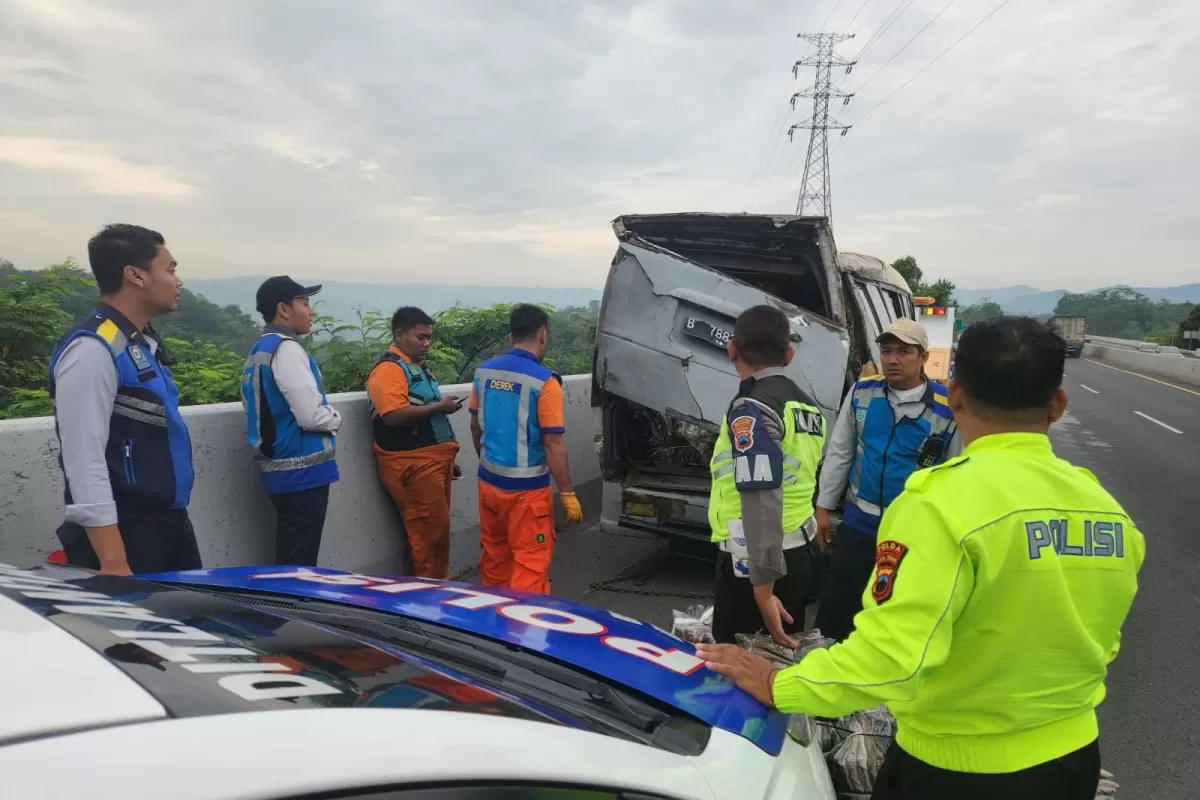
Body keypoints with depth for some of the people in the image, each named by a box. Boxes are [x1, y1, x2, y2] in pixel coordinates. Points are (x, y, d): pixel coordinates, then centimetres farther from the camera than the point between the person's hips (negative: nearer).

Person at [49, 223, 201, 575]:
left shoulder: (145, 343, 10)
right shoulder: (93, 349, -18)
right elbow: (85, 463, -23)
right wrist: (113, 563, -25)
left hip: (171, 524, 9)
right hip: (126, 535, -9)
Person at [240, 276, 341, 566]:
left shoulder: (258, 351, 13)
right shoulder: (287, 348, -16)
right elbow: (311, 416, -23)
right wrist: (335, 418, -2)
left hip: (281, 469, 9)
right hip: (302, 471, -9)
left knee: (289, 560, 17)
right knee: (299, 565, -1)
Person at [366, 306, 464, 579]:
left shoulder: (417, 368, 18)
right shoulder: (389, 368, -12)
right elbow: (393, 415, -26)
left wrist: (447, 458, 24)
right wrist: (440, 406, -18)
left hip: (432, 461, 9)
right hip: (412, 465, -9)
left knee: (439, 529, 14)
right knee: (429, 532, -5)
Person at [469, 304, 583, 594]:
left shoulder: (483, 372, 2)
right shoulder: (544, 381, -18)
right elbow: (553, 444, -18)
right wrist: (567, 494, -10)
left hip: (489, 481, 7)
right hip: (526, 488, -7)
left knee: (494, 554, 20)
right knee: (530, 560, 3)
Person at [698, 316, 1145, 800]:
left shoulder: (943, 500, -26)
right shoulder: (1107, 508, -5)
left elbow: (888, 660, -31)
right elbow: (1099, 645, 9)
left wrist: (778, 686, -17)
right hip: (1073, 757, 6)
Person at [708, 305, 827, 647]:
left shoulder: (751, 407, -15)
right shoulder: (806, 405, 10)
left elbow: (761, 499, -24)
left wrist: (763, 587, -26)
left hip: (757, 562, -8)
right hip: (802, 554, 9)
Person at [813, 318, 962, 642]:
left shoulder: (947, 407, -12)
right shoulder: (861, 393, -2)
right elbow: (838, 453, 5)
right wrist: (823, 507, 6)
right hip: (859, 523, 2)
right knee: (834, 611, 9)